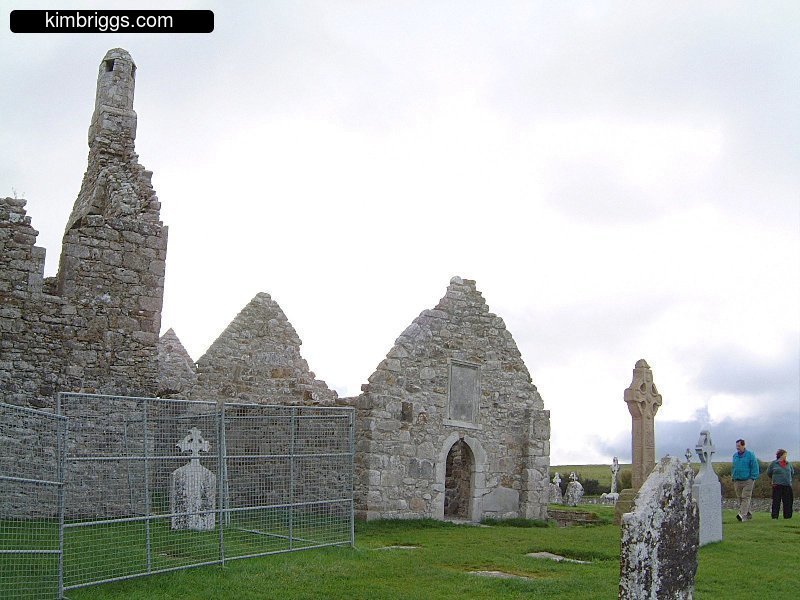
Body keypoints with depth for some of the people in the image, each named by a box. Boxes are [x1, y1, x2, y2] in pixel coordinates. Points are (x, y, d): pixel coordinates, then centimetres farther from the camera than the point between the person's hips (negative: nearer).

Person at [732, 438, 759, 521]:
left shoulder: (750, 455, -5)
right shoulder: (735, 455, 11)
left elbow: (754, 467, -5)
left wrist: (753, 478, -10)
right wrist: (733, 477, 14)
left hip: (747, 481, -6)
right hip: (737, 481, 6)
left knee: (745, 498, -11)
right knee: (740, 498, 8)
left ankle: (743, 515, -19)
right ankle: (748, 515, 20)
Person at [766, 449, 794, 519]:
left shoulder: (788, 463, 12)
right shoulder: (773, 463, 1)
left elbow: (792, 473, 25)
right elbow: (769, 473, 11)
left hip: (787, 485, 4)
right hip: (777, 486, -4)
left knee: (788, 501, 2)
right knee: (776, 501, -5)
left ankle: (787, 516, 8)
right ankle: (775, 516, -2)